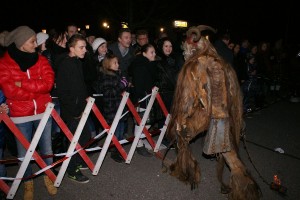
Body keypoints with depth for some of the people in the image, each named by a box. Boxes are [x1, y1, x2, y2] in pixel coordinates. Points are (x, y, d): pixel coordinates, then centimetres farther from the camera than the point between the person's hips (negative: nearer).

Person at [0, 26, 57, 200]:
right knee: (24, 152, 10)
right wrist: (37, 89, -12)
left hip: (43, 111, 2)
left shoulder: (41, 60, 2)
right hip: (20, 115, -2)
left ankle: (48, 177, 35)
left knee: (47, 148, 13)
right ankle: (28, 182, 33)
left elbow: (48, 83, -11)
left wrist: (23, 84, -17)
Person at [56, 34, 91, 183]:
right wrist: (74, 112, -18)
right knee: (75, 140, 2)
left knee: (86, 135, 17)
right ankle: (72, 171, 22)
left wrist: (85, 97, 7)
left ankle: (77, 161, 38)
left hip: (79, 108, 9)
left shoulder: (77, 62, 9)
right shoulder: (65, 64, -19)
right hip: (71, 112, -9)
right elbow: (62, 91, -22)